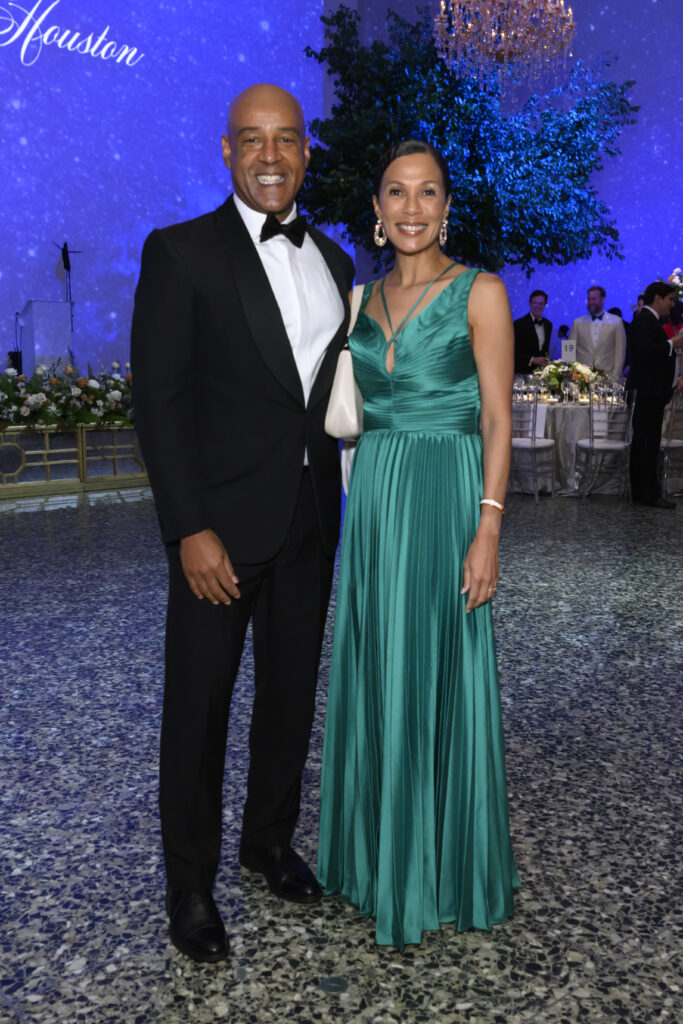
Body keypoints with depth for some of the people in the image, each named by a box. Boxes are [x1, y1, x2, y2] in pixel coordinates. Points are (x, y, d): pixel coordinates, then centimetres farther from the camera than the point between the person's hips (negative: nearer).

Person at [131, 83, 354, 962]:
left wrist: (338, 502, 9)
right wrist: (190, 529, -17)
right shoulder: (181, 252, -5)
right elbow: (158, 397, -11)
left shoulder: (333, 259, 12)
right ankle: (189, 882, 25)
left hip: (311, 520, 6)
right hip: (222, 523, -5)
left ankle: (270, 838, 38)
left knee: (290, 692, 16)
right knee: (199, 707, 5)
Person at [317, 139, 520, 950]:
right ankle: (377, 852, 29)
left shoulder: (479, 292, -2)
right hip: (372, 499, 5)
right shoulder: (364, 297, 12)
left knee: (439, 678, 2)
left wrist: (488, 529, -15)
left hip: (446, 496, -5)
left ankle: (442, 869, 22)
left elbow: (497, 417, -7)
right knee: (375, 675, 10)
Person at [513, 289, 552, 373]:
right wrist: (532, 360, -18)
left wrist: (546, 363, 4)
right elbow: (514, 351, -11)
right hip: (523, 372, -5)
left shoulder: (548, 325, 13)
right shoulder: (519, 324, -6)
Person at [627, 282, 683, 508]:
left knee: (642, 442, 11)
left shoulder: (650, 320, 20)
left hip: (652, 391, 11)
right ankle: (650, 494, -6)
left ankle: (640, 492, 16)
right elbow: (647, 350, -25)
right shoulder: (644, 320, -12)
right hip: (650, 390, -11)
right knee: (649, 442, -9)